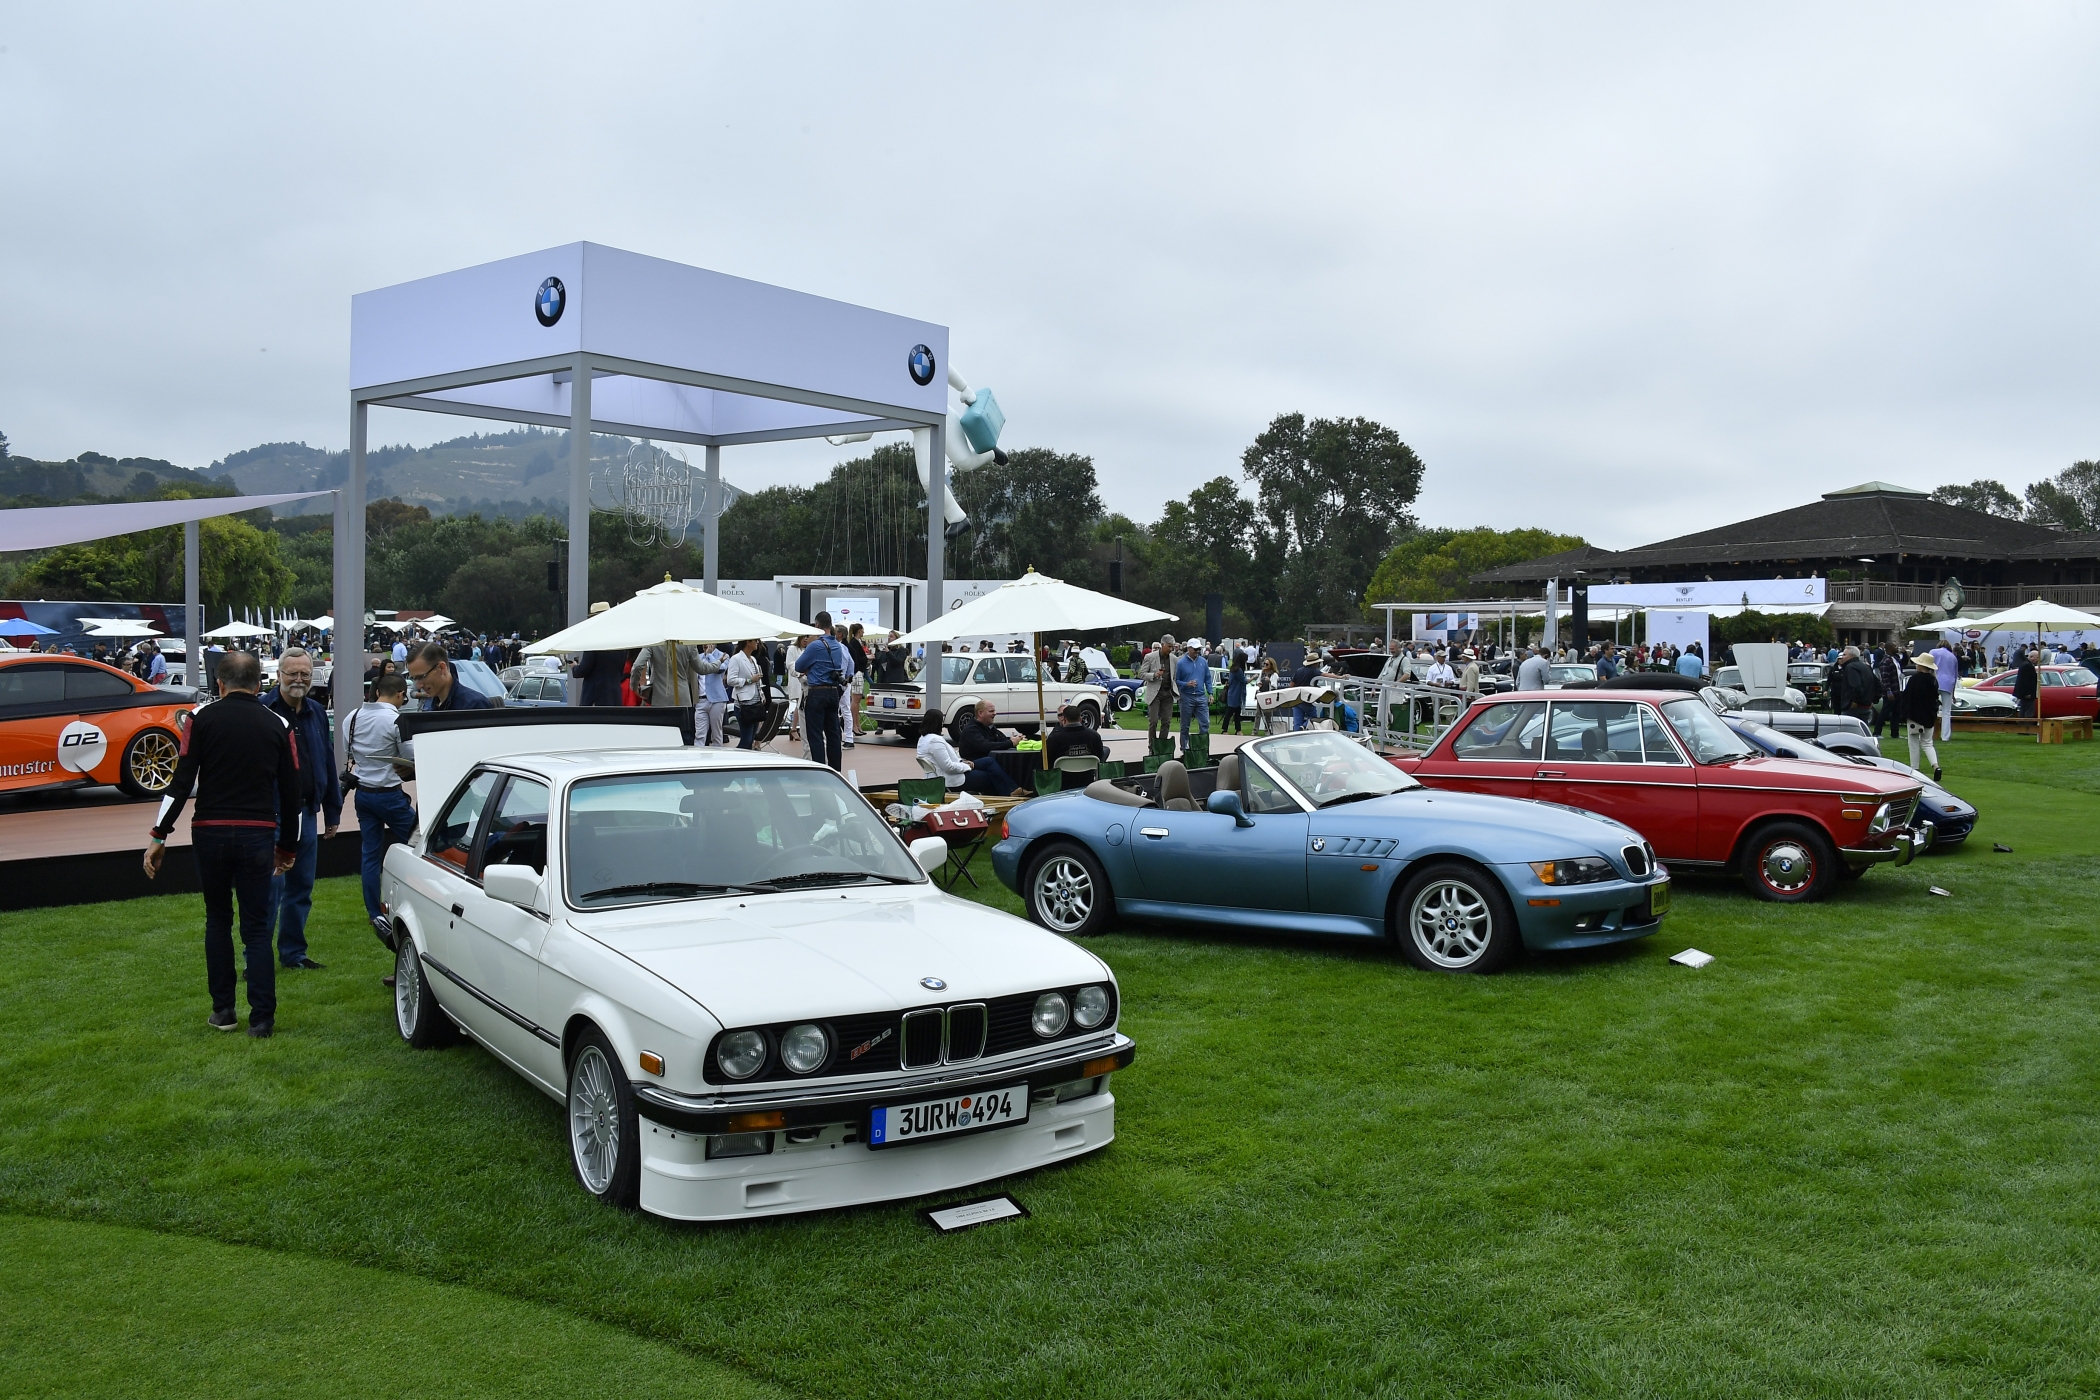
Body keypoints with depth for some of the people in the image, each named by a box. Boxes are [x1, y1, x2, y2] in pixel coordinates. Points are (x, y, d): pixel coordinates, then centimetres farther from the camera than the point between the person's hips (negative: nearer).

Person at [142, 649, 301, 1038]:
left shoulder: (203, 718, 0)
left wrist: (160, 835, -3)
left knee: (218, 920, 15)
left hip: (210, 832, -1)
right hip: (257, 835, 1)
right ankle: (261, 1018, 2)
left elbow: (182, 781, -7)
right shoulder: (277, 725, 6)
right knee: (256, 927, 5)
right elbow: (290, 792, 9)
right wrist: (288, 847, 17)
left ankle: (223, 1010, 18)